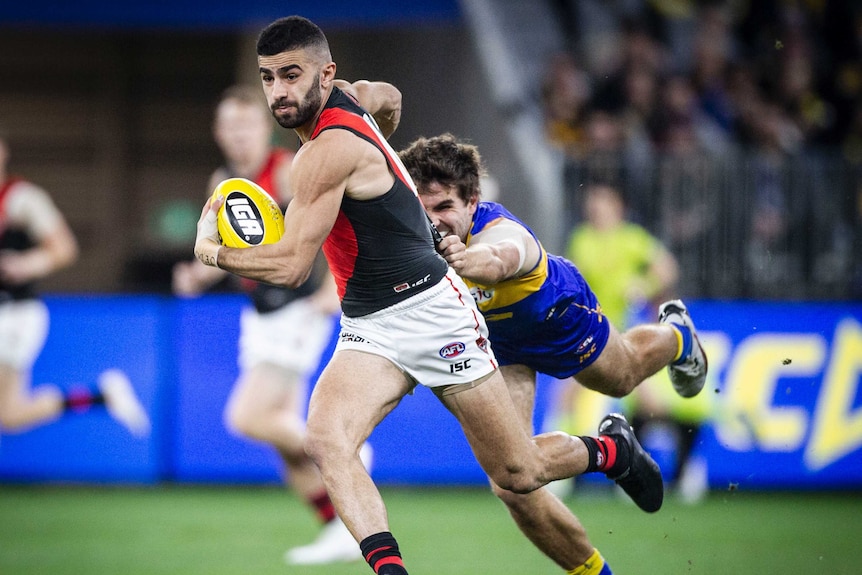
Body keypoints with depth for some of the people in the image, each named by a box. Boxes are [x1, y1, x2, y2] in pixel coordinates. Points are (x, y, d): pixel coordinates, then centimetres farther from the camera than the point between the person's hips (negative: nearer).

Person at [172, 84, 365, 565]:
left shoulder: (288, 172, -13)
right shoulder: (223, 183, 9)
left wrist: (334, 289, -23)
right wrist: (199, 276, 2)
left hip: (298, 311, -8)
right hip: (259, 317, 8)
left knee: (248, 417, -18)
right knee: (284, 435, 6)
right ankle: (343, 530, 13)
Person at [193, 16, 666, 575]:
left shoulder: (328, 150, -22)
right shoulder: (351, 101, 5)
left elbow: (291, 266, -23)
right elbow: (389, 96, 31)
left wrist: (210, 250, -11)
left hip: (430, 312, -8)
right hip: (368, 329, 8)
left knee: (517, 473, 4)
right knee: (326, 440, -21)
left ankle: (612, 449, 33)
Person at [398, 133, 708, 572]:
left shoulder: (504, 234, -48)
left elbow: (497, 258, -76)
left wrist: (467, 260, -96)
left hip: (561, 318, -3)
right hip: (496, 345, 3)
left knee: (622, 376, 32)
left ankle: (675, 337, 70)